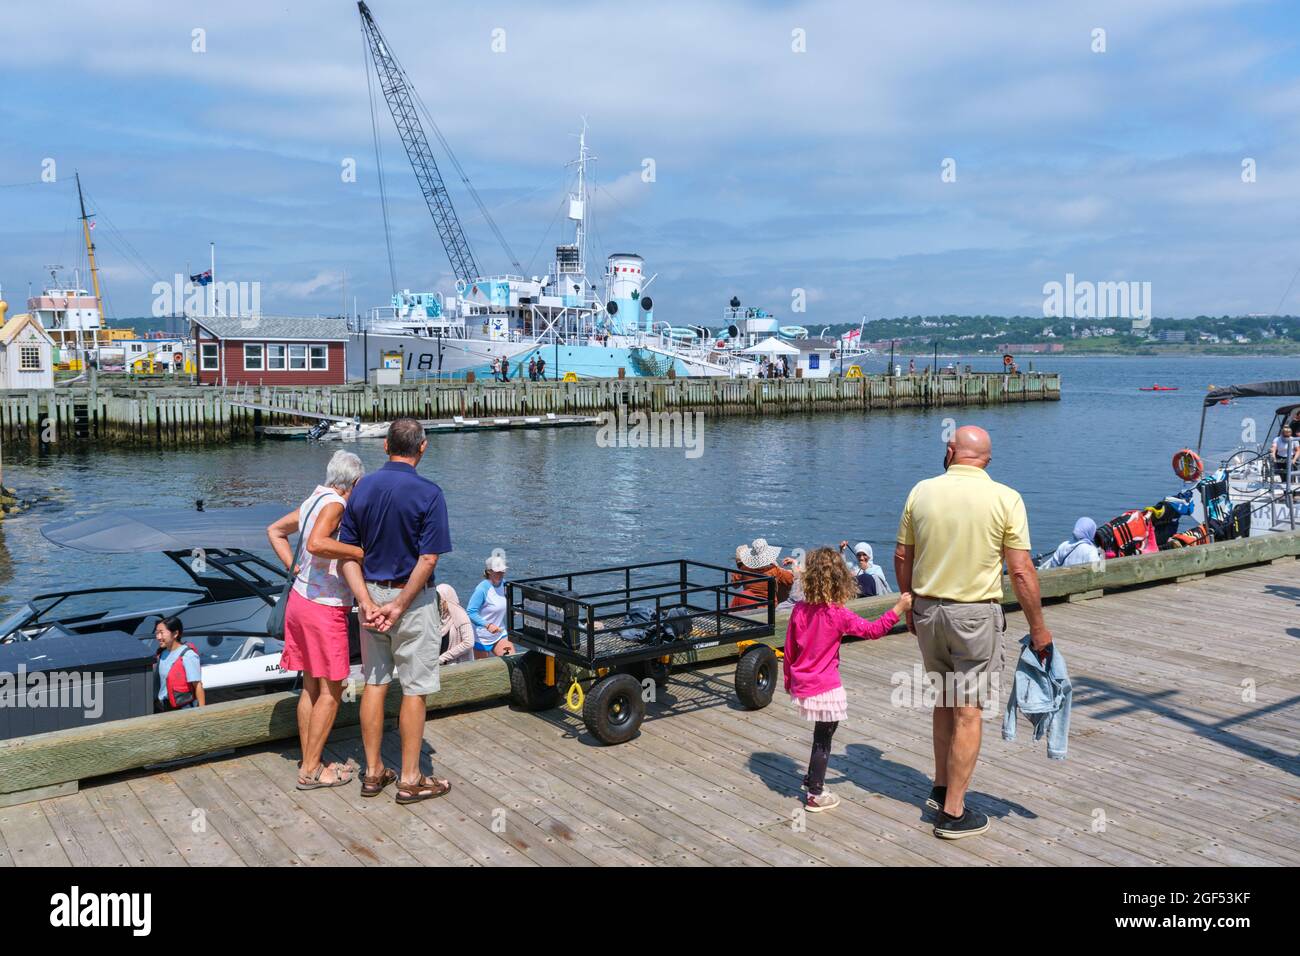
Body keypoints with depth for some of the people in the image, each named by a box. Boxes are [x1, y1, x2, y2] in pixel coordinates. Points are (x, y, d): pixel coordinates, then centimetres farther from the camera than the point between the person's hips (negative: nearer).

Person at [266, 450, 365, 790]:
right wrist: (361, 552, -29)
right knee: (331, 692, 0)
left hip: (302, 598, 9)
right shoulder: (334, 504, -17)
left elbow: (274, 530, 21)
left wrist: (293, 567, 13)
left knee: (311, 686, 16)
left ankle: (310, 761, 24)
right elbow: (316, 544, -34)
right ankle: (311, 770, 6)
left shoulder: (313, 500, 10)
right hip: (324, 608, -9)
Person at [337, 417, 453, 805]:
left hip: (372, 596, 5)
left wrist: (367, 602, -7)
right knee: (414, 689, 4)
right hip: (412, 598, -5)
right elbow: (428, 559, -19)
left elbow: (347, 553, -1)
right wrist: (400, 606, -14)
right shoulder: (428, 493, -14)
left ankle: (374, 772, 24)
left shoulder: (361, 489, 2)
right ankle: (410, 780, 12)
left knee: (375, 683, 14)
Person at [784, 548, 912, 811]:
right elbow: (872, 630, -11)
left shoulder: (799, 610, -3)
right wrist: (898, 609, -6)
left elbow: (789, 650, 5)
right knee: (823, 740, 9)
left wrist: (788, 681, 17)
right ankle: (815, 795, 18)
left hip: (801, 686, 5)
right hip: (825, 689, -5)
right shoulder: (839, 615, -16)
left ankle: (812, 778, 38)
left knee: (821, 736, 25)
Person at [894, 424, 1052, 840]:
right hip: (975, 615, -4)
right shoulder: (1005, 499, -9)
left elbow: (902, 557, 5)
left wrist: (910, 607, 18)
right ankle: (953, 813, 7)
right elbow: (1021, 572, -11)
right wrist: (1038, 627, -1)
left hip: (927, 611, 4)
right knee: (968, 712, 2)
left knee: (945, 700, 21)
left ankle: (941, 788, 31)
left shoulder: (921, 491, 0)